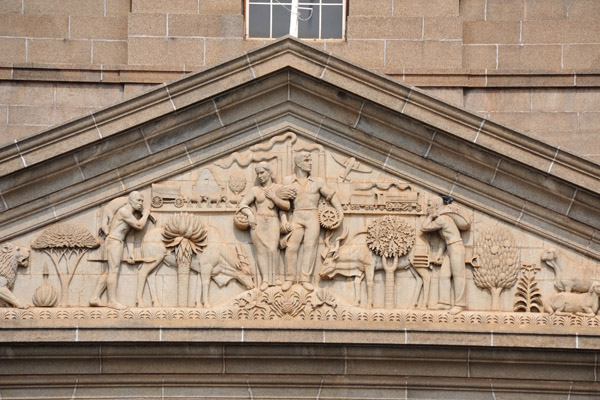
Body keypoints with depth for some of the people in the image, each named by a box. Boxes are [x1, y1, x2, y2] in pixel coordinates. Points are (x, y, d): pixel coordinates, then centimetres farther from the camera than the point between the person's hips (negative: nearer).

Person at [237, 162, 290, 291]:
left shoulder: (278, 188, 12)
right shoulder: (255, 190, 14)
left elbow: (287, 206, 4)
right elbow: (243, 204, 9)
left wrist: (273, 197, -4)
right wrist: (250, 214, -7)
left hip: (273, 222, -1)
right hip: (257, 222, 1)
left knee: (272, 249, -20)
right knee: (261, 250, -11)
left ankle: (272, 277, -12)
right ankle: (265, 279, -15)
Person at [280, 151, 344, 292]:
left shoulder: (318, 182, 12)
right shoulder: (288, 180, 10)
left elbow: (332, 196, 11)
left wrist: (341, 213, 0)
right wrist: (284, 220, -4)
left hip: (313, 218, 1)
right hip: (296, 218, -1)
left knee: (310, 246, -9)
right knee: (291, 247, -14)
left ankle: (305, 279, -11)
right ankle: (290, 278, -7)